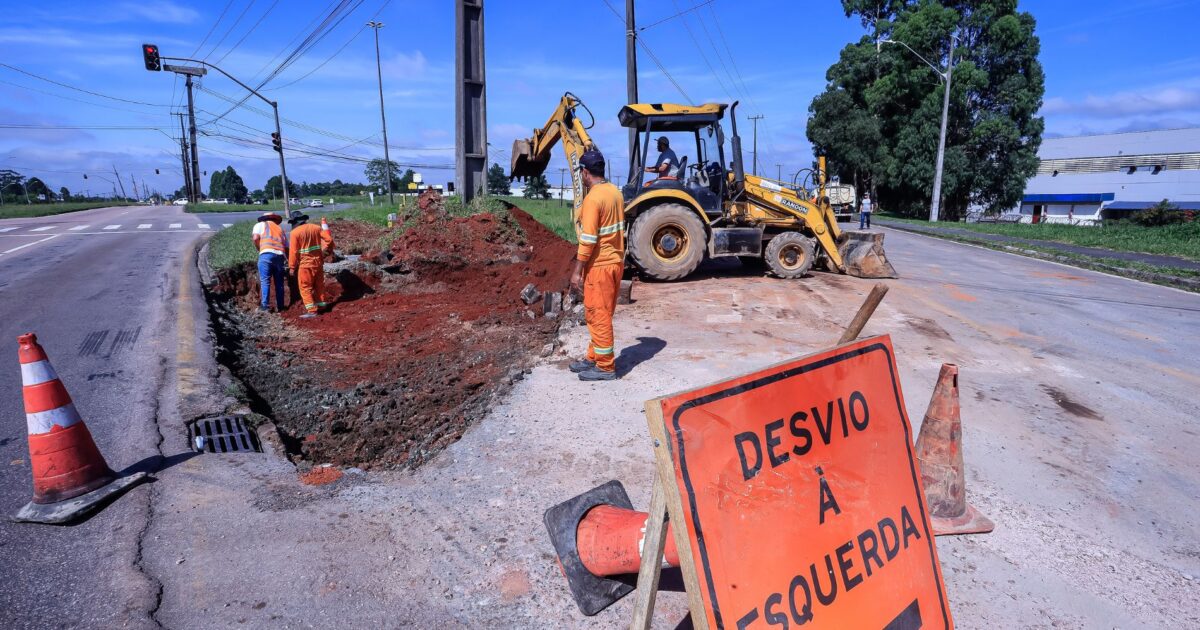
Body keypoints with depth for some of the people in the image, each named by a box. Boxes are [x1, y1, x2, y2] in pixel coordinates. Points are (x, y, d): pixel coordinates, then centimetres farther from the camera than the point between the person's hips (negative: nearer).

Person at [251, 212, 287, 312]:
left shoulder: (260, 224, 18)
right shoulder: (280, 228, 28)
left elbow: (255, 238, 0)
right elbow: (286, 247, 21)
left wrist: (260, 250, 17)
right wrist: (288, 262, 28)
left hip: (266, 254, -3)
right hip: (280, 255, 3)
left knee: (265, 281, 0)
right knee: (279, 283, 11)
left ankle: (265, 306, -4)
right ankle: (280, 306, 13)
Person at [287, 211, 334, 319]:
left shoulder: (295, 232, -10)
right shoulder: (315, 228, 3)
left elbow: (293, 251, -10)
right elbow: (329, 239, 1)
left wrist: (292, 267, -3)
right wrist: (329, 249, 20)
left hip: (305, 263, -5)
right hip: (318, 261, 5)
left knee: (305, 287, 1)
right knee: (319, 284, 17)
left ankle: (312, 311, -4)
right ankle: (321, 305, 26)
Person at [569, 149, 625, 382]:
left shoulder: (593, 198, -18)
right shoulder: (615, 192, 8)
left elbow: (589, 239, -21)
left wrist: (577, 270, -15)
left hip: (600, 265, -9)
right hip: (615, 260, 9)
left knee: (598, 316, 1)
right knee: (599, 315, 18)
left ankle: (605, 367, 9)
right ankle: (594, 358, 29)